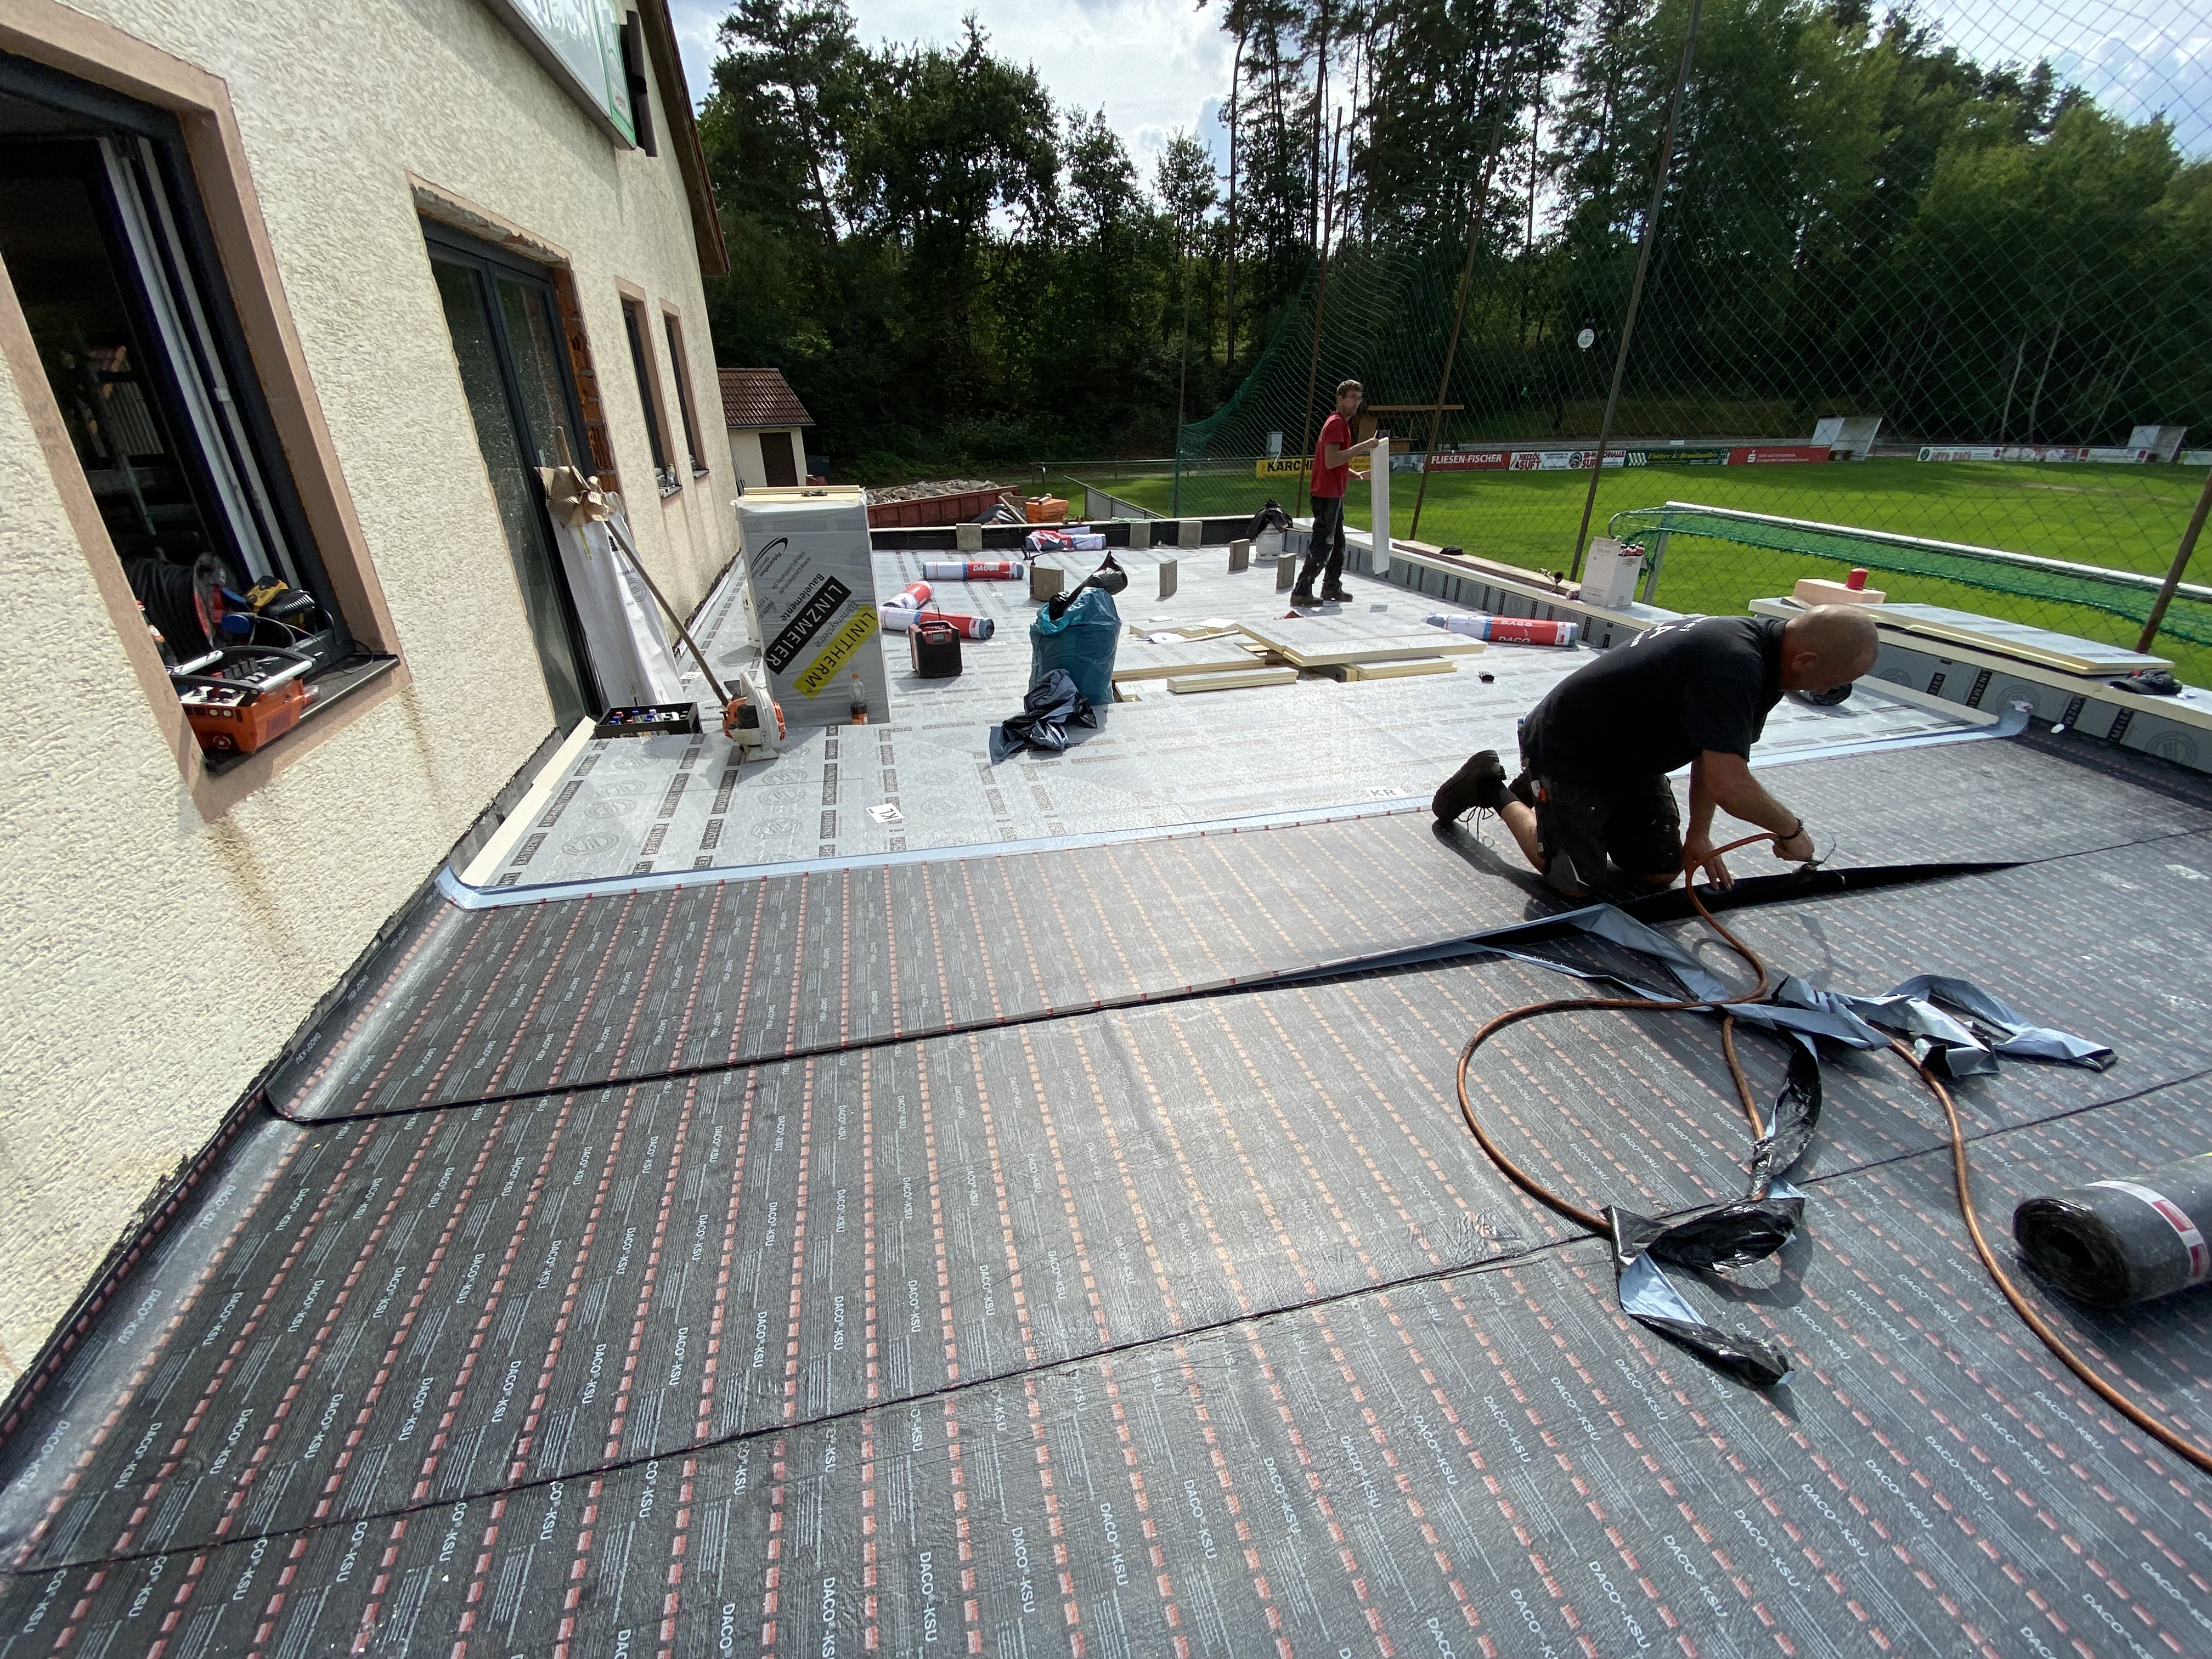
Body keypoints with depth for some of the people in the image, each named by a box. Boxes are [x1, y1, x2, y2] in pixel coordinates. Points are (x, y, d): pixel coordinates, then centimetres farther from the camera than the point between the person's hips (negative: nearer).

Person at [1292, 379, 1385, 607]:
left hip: (1334, 494, 11)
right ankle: (1301, 593, -8)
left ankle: (1332, 588, 23)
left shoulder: (1342, 424, 19)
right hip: (1327, 495, -11)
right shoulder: (1336, 424, -14)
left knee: (1338, 543, 15)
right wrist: (1361, 447, -24)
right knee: (1322, 546, -10)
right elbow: (1331, 461, -25)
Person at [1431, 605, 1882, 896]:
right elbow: (1730, 785, -34)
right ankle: (1496, 790, 9)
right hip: (1567, 753, -10)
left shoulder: (1759, 641, -2)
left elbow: (1715, 752, 7)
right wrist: (1792, 830, -15)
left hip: (1630, 758, 10)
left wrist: (1699, 835, 5)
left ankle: (1541, 792, 24)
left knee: (1660, 873, 10)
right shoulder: (1731, 666, -33)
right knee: (1574, 884, -8)